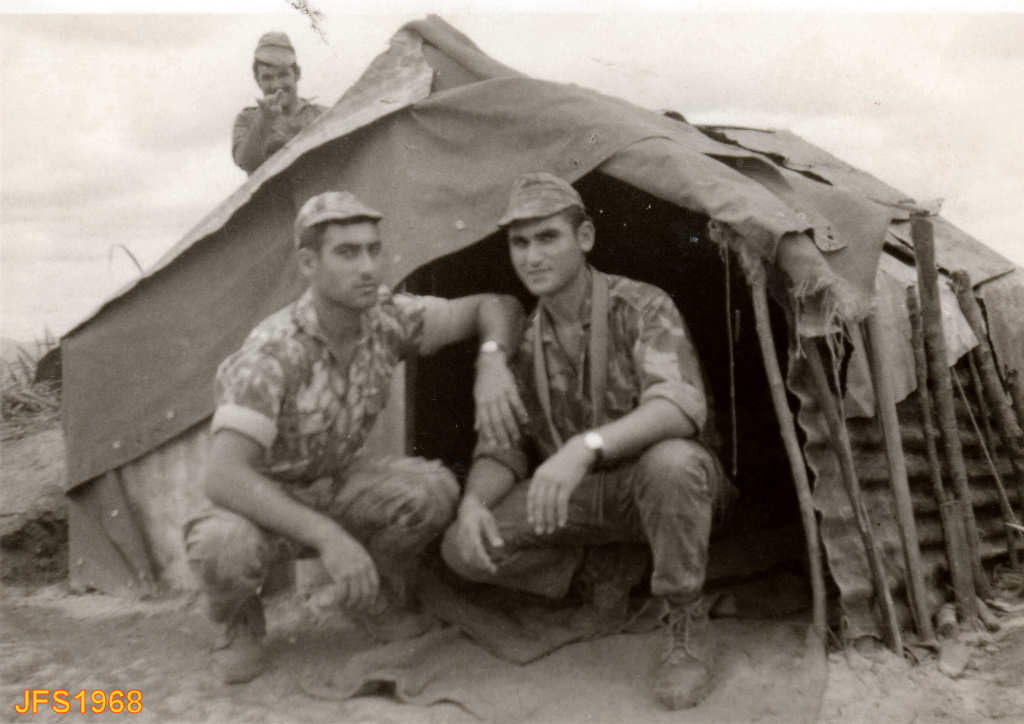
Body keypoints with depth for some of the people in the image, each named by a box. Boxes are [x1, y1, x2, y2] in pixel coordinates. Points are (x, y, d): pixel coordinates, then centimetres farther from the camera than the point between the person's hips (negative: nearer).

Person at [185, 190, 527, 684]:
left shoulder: (385, 318, -15)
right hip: (264, 501, -4)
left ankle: (375, 596, 6)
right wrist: (327, 536, -47)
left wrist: (492, 361, -28)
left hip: (337, 486, 5)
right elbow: (223, 476, -39)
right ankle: (241, 622, -1)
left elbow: (493, 307, -5)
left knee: (432, 491, -25)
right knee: (224, 550, -39)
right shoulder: (272, 353, -32)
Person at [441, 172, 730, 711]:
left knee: (671, 460, -42)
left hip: (652, 486, -4)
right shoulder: (522, 340, -3)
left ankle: (686, 628, -18)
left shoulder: (641, 307, -19)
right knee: (464, 549, -17)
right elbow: (500, 449, 0)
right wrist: (473, 501, -23)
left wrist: (584, 447, -52)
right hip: (581, 498, 5)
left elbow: (680, 406, -36)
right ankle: (607, 568, 6)